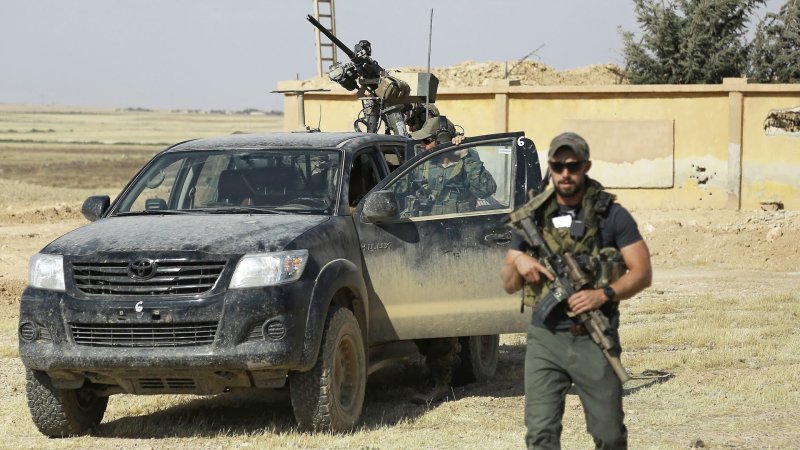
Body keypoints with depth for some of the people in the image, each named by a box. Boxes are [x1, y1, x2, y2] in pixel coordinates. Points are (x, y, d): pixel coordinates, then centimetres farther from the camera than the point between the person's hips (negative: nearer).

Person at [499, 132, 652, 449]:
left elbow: (642, 273, -2)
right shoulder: (534, 216, 8)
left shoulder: (611, 215, 0)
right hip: (545, 340, 2)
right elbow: (509, 285, 12)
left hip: (595, 342, -2)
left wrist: (603, 294, -17)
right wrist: (518, 262, -10)